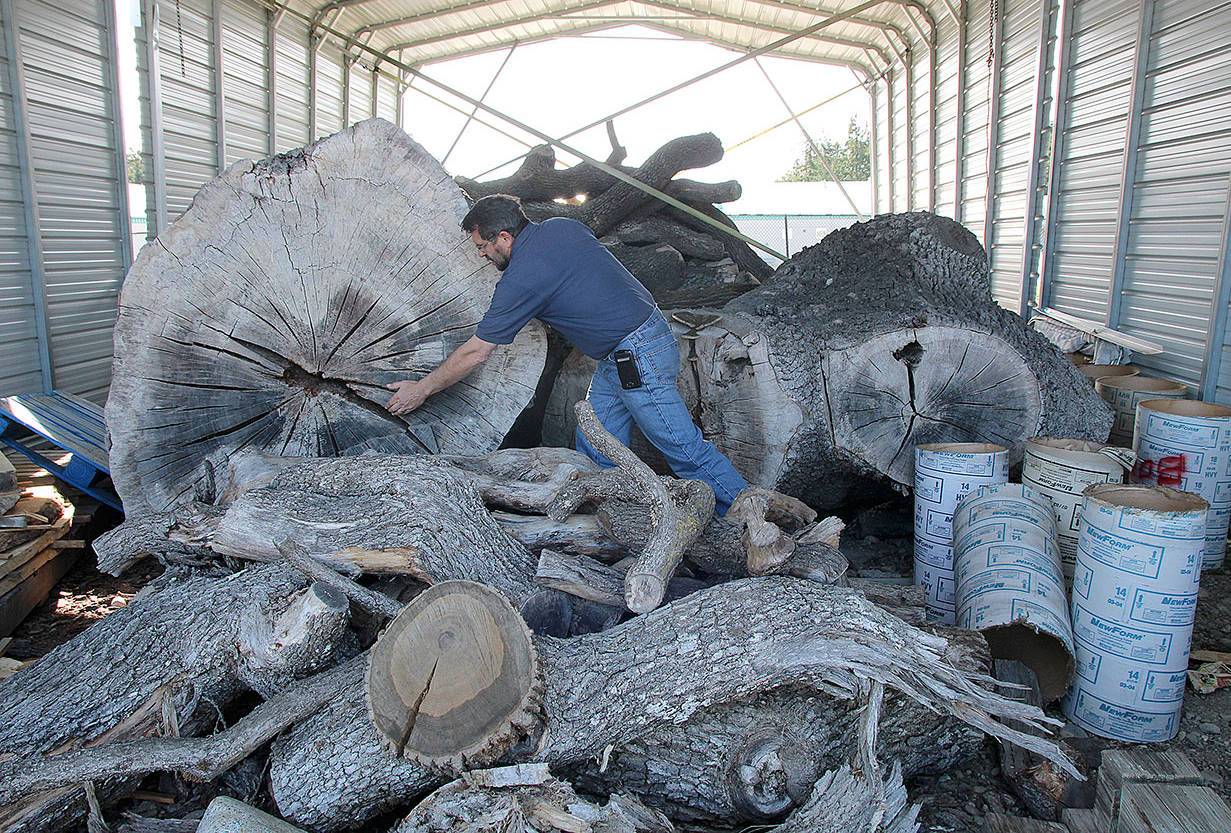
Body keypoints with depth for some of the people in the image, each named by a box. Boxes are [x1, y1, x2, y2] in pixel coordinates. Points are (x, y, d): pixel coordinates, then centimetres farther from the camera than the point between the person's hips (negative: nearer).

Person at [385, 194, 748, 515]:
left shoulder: (521, 280, -17)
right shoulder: (562, 226, 6)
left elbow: (475, 353, -9)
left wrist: (422, 389, 3)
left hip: (639, 358, -10)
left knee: (684, 449, -2)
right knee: (595, 447, 12)